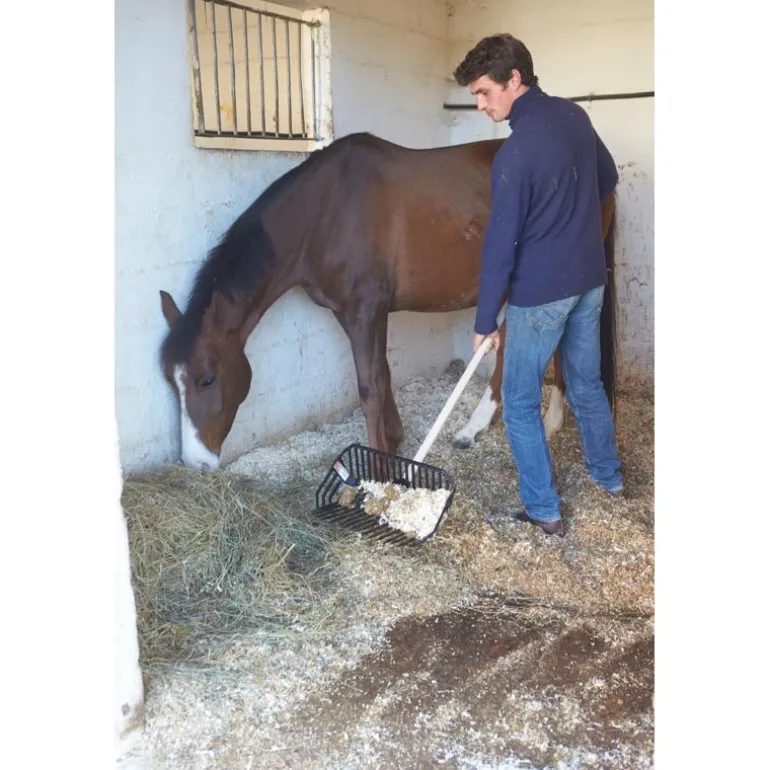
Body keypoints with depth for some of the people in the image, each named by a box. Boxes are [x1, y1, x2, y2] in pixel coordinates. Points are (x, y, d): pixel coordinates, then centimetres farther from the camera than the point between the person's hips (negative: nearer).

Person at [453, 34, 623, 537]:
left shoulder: (516, 151, -21)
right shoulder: (574, 116, 2)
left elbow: (501, 245, -18)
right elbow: (608, 180, 18)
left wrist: (485, 321, -10)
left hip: (540, 292, -8)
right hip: (589, 279, 8)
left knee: (520, 403, 6)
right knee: (587, 384, 23)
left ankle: (544, 511, 12)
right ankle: (610, 476, 39)